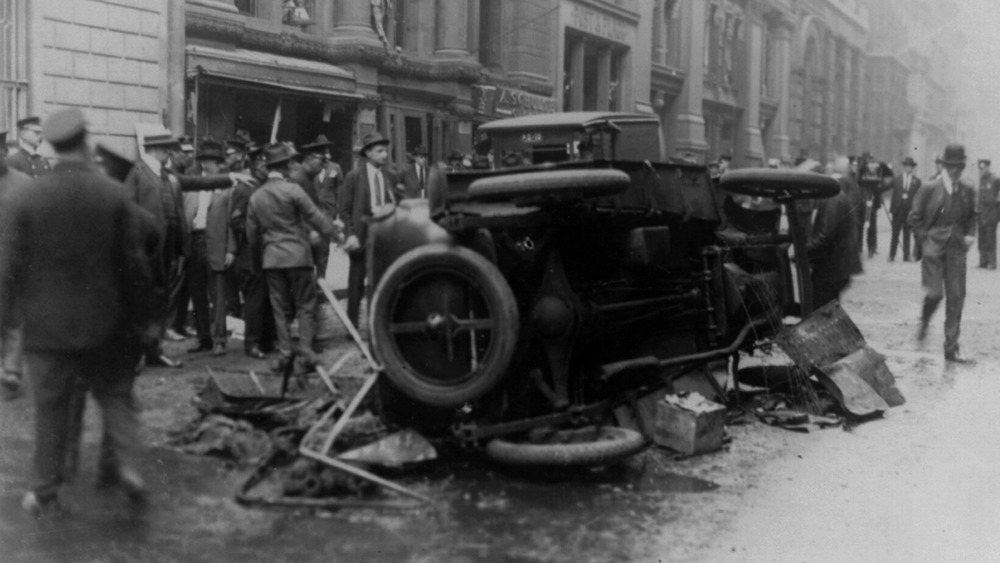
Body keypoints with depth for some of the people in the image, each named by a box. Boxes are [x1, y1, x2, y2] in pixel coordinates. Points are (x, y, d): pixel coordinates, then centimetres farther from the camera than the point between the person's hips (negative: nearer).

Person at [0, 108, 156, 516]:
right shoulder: (115, 196, -7)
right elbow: (134, 263, -4)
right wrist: (141, 315, 5)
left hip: (47, 325, 0)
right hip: (105, 324, 0)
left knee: (50, 408, 9)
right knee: (116, 394, 15)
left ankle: (45, 493, 16)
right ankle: (124, 463, -3)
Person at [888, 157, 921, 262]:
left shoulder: (917, 181, 4)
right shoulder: (896, 179, 6)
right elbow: (893, 195, 4)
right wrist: (891, 210, -1)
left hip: (910, 211, 0)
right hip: (898, 211, 0)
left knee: (907, 235, 5)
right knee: (895, 234, 3)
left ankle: (906, 256, 9)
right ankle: (891, 255, 8)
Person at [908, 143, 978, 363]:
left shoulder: (968, 191, 7)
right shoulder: (929, 188, -3)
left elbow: (972, 217, 20)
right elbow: (915, 217, 3)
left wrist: (969, 235, 4)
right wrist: (926, 238, -3)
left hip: (956, 249, 3)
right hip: (933, 247, -3)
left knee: (956, 299, 0)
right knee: (934, 293, -12)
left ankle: (951, 349, 6)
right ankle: (924, 322, 25)